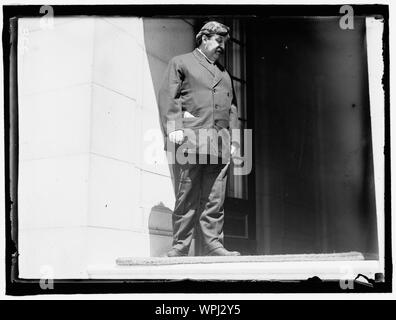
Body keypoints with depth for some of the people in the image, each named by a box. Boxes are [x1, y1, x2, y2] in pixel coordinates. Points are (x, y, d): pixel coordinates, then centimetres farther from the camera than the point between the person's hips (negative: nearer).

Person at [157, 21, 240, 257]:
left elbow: (232, 107, 24)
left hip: (220, 143, 5)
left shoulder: (225, 73, 29)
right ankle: (180, 248, -2)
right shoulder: (180, 63, 13)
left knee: (215, 199, 0)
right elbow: (167, 97, 1)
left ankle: (213, 244, 1)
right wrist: (173, 128, -13)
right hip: (189, 139, -5)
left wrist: (233, 139, 12)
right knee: (187, 198, -6)